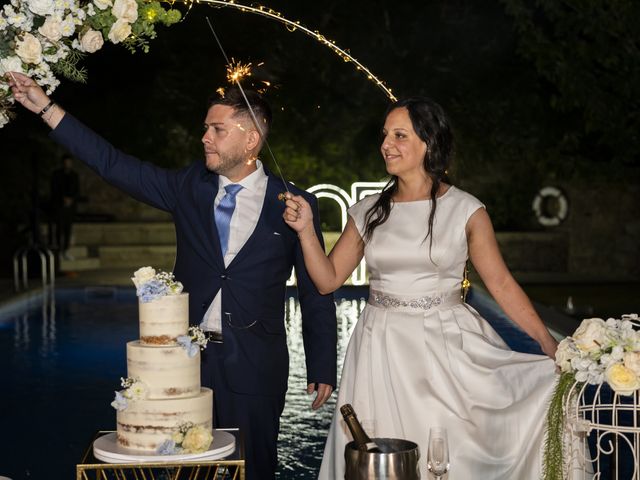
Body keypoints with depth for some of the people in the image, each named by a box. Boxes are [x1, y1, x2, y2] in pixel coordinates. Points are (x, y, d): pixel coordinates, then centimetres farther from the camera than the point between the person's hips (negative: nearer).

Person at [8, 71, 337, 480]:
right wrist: (46, 107, -2)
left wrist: (322, 369, 1)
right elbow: (114, 164, 2)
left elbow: (317, 293, 0)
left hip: (254, 368, -3)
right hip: (187, 357, 3)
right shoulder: (189, 186, 3)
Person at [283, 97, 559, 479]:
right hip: (381, 351, 3)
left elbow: (502, 284, -4)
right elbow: (328, 280, 6)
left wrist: (551, 345, -11)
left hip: (445, 347, -2)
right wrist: (306, 230, -9)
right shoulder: (369, 212, 6)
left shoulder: (465, 211, -3)